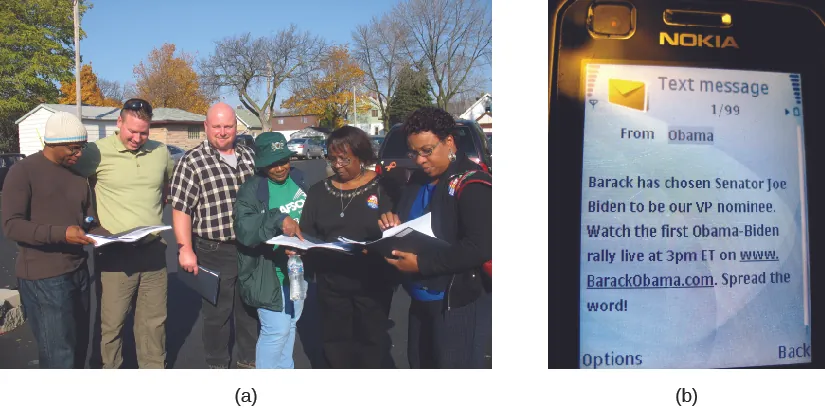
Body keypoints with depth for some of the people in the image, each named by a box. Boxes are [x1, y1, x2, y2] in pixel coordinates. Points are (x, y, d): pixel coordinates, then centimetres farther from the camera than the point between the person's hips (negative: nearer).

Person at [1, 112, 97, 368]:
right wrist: (61, 234, -28)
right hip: (43, 278, -7)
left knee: (79, 346, 15)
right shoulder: (23, 171, -9)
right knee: (59, 354, -6)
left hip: (78, 272, 7)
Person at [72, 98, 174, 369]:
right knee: (112, 323, 5)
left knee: (154, 321, 14)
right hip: (114, 253, -4)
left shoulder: (161, 152, 5)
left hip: (153, 251, 4)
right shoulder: (98, 152, -9)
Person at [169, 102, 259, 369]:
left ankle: (248, 360, 34)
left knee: (251, 307, 16)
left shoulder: (249, 157, 8)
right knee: (217, 312, 6)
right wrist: (185, 249, -16)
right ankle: (218, 365, 24)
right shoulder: (192, 163, -8)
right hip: (215, 252, -5)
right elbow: (181, 210, -11)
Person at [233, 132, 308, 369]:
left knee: (290, 324, 20)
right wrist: (279, 220, -39)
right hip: (269, 274, -6)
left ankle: (285, 369, 39)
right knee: (276, 329, -2)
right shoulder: (251, 190, -16)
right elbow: (244, 231, -27)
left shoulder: (298, 180, 2)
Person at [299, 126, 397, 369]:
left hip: (372, 284, -3)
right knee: (335, 342, 13)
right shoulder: (318, 192, 7)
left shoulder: (382, 187, -5)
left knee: (371, 343, 11)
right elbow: (307, 235, 7)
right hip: (331, 284, 3)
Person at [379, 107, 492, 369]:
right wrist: (393, 226, -2)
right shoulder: (417, 180, 11)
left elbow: (480, 248, -24)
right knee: (419, 364, 19)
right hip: (421, 299, 9)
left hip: (460, 302, -9)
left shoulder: (472, 183, -16)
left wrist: (421, 264, -24)